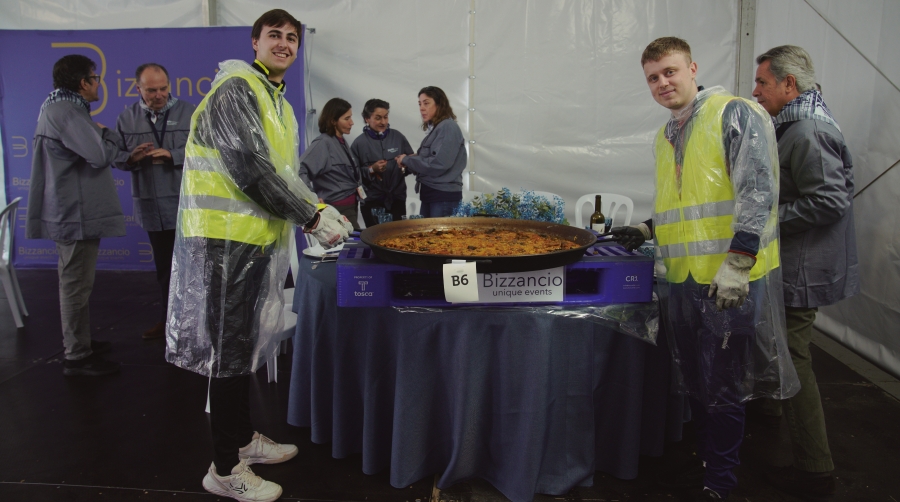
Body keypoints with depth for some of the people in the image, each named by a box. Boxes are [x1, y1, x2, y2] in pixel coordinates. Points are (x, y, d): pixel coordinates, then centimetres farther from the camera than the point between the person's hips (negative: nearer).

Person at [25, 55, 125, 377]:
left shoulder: (58, 108, 16)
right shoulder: (65, 111, -18)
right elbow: (100, 156, -25)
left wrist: (99, 134, -1)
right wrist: (109, 135, -7)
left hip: (72, 211, 11)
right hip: (76, 213, -11)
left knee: (76, 282, 19)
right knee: (76, 284, -4)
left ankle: (80, 342, 31)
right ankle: (77, 357, 5)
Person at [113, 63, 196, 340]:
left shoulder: (188, 112, -2)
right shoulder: (127, 118, 7)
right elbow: (116, 158, 8)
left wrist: (173, 155, -20)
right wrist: (132, 158, -14)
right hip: (152, 208, 4)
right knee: (164, 266, 15)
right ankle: (169, 319, 28)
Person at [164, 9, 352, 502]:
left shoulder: (279, 104, 19)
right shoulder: (235, 89, -12)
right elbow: (249, 167, -21)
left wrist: (319, 209, 3)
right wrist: (312, 219, -17)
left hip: (257, 238, 9)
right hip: (226, 239, -9)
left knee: (245, 345, 18)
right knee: (229, 350, -1)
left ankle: (243, 438, 33)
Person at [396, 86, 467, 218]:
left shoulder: (448, 127, -11)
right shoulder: (434, 129, 14)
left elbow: (438, 164, -20)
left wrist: (407, 160, -9)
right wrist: (408, 165, -4)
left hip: (444, 196, -9)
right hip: (429, 194, 9)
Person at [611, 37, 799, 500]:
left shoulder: (735, 116, -8)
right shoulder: (665, 137, 16)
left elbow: (757, 191, -16)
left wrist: (736, 263, -22)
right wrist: (648, 230, 12)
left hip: (731, 281, -7)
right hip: (683, 277, 8)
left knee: (722, 387, 3)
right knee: (695, 381, 17)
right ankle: (707, 462, 35)